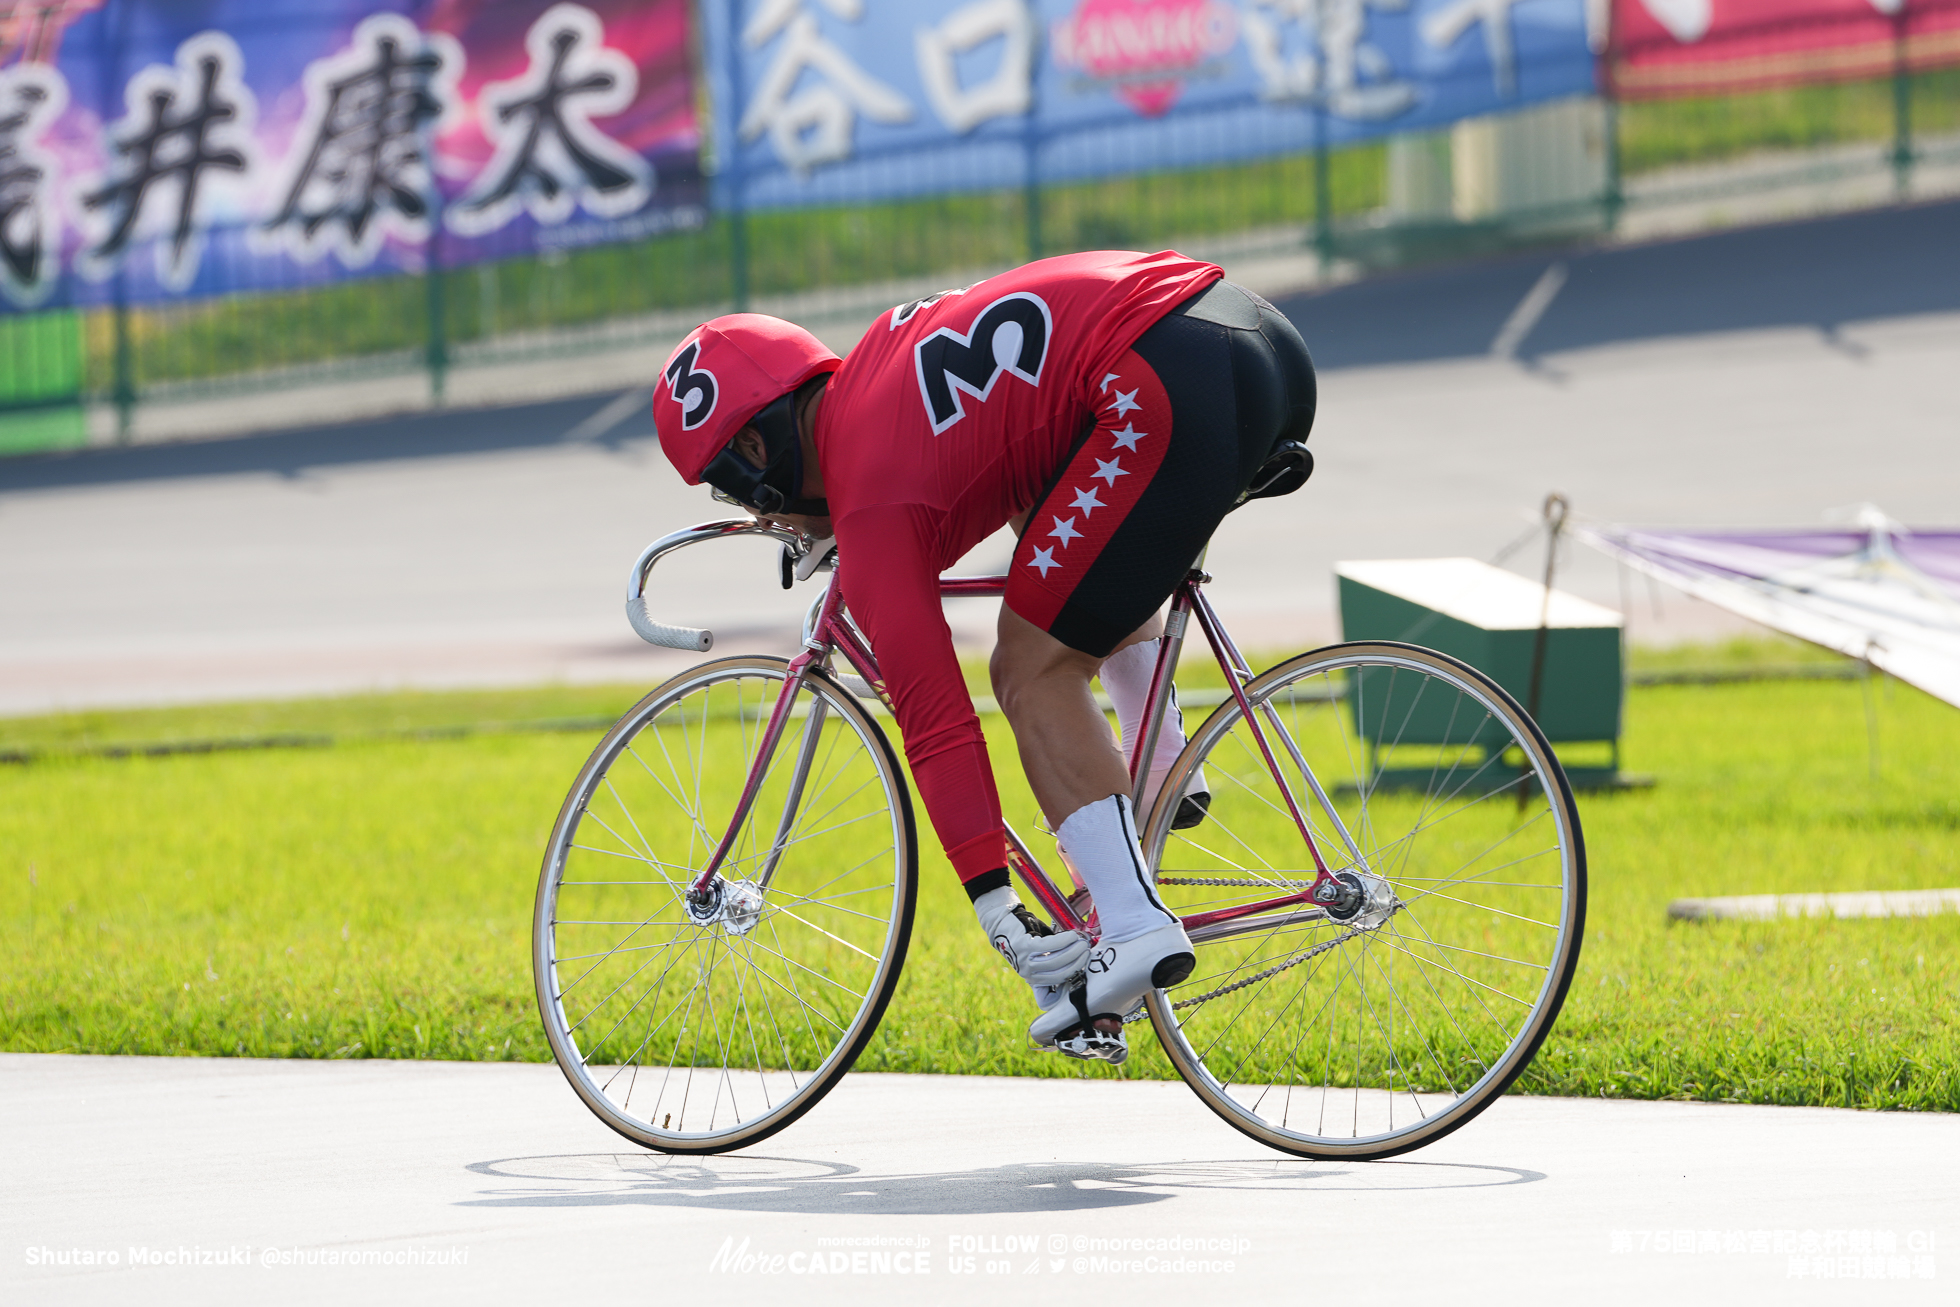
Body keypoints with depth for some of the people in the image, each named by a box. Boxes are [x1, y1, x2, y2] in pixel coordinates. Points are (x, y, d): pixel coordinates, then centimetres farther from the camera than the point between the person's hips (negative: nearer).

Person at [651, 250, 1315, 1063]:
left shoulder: (875, 505, 0)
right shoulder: (879, 357, 24)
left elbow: (933, 719, -3)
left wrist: (993, 902, 0)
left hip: (1172, 386, -10)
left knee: (1034, 672, 1)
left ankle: (1134, 930, -7)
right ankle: (1163, 772, 25)